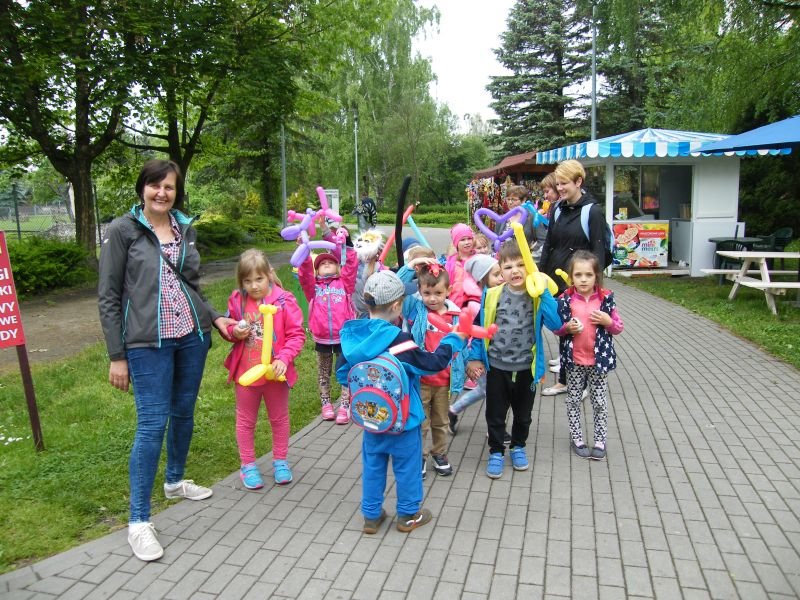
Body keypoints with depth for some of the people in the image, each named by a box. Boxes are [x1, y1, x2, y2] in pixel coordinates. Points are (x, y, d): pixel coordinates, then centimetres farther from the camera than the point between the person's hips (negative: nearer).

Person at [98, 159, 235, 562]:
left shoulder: (186, 229, 9)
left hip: (192, 337, 5)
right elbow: (108, 297, -5)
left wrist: (215, 318, 3)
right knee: (152, 423, -7)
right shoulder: (122, 231, -5)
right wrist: (116, 356, -7)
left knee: (184, 413, 16)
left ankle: (175, 481, 39)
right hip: (148, 343, -5)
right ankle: (138, 521, 5)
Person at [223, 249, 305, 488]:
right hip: (245, 371, 2)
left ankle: (280, 461, 34)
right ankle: (247, 465, 30)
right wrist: (234, 332, -12)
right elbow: (229, 326, 11)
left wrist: (284, 358, -22)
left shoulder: (283, 300, -14)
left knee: (279, 418, 15)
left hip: (275, 371, -2)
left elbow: (297, 334, -11)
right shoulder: (237, 300, -5)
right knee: (246, 420, 14)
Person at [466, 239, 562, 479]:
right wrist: (475, 357, 2)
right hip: (497, 366, 0)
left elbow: (556, 324, -21)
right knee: (495, 414, 12)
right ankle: (496, 452, 32)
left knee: (523, 413, 20)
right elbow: (480, 327, 1)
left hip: (526, 367, 1)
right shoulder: (492, 295, -7)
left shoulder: (537, 297, -8)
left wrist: (543, 293, -25)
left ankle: (518, 446, 43)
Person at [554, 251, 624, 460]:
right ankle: (576, 438, 27)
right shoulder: (565, 300, -7)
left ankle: (600, 441, 24)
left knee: (600, 402, 10)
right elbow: (556, 328, 1)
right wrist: (567, 327, -18)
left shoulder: (606, 298, -5)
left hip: (599, 359, 0)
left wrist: (608, 321, -18)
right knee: (574, 400, 12)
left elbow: (619, 328, 2)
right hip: (573, 359, 0)